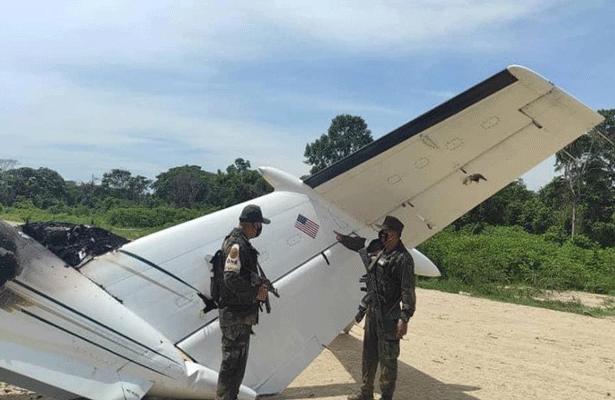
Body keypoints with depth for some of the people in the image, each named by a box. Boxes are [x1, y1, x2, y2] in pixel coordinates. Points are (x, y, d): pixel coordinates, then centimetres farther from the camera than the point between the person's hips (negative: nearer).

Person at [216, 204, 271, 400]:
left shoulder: (243, 243, 13)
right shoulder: (236, 244, -20)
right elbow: (232, 278, -27)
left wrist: (259, 285, 9)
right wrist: (256, 293, -18)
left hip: (242, 312, 10)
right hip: (234, 314, -10)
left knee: (238, 358, 19)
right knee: (232, 359, -2)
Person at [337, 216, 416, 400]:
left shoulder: (403, 259, -14)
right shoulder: (377, 250, 8)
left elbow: (408, 291, -17)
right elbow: (358, 244, 30)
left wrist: (404, 318, -21)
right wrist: (342, 237, 27)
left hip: (388, 316, -8)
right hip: (372, 310, 8)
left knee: (387, 357, 1)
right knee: (369, 353, 17)